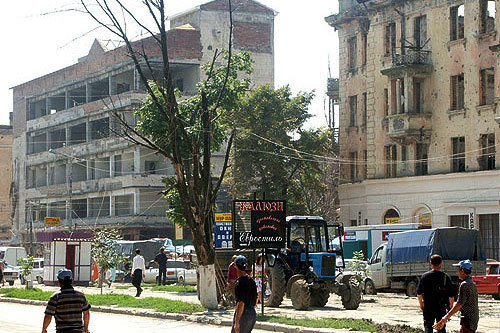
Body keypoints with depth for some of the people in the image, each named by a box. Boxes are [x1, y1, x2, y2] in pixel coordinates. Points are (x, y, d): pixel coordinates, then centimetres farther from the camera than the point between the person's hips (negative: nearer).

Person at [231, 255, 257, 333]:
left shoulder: (240, 282, -16)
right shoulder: (252, 280, 11)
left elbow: (241, 303, -21)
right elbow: (256, 300, 18)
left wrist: (236, 322, -22)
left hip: (243, 314, -9)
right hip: (252, 313, 9)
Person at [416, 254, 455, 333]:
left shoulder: (425, 276, -5)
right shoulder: (445, 277, -5)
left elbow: (419, 293, 0)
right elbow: (451, 295, -1)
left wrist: (421, 304, 16)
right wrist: (451, 305, 15)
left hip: (428, 307, -1)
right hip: (441, 308, 1)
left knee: (428, 326, 4)